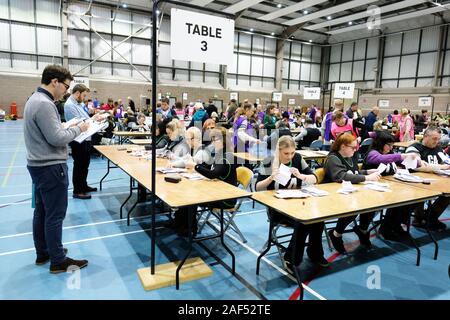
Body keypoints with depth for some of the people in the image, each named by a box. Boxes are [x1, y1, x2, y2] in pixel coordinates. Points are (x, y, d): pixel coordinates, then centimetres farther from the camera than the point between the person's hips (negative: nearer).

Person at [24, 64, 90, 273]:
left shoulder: (35, 99, 13)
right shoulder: (44, 104, -21)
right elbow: (57, 138, -23)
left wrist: (68, 127, 7)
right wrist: (78, 129, -10)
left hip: (38, 165, 11)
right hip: (50, 167, -11)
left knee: (41, 211, 17)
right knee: (55, 215, -2)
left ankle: (42, 253, 30)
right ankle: (58, 261, 8)